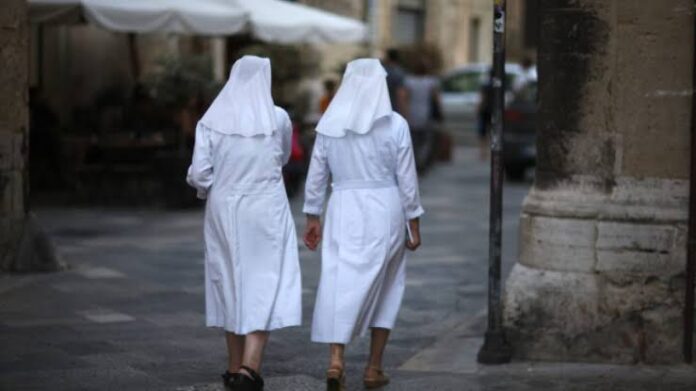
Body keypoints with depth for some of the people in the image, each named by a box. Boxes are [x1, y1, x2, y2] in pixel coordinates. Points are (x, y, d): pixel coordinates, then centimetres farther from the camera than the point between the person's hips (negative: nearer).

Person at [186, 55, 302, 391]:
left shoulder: (212, 120, -6)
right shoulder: (278, 118, -5)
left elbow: (199, 174, -9)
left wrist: (206, 187, 13)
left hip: (225, 211, 2)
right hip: (266, 211, -2)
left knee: (230, 282, 16)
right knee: (265, 287, -1)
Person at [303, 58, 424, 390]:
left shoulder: (330, 124, 1)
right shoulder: (395, 125, -5)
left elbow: (316, 175, 5)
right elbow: (407, 180, -3)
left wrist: (312, 218, 15)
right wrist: (414, 225, 5)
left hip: (344, 210, 1)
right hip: (385, 210, -1)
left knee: (340, 282, 1)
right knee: (385, 288, 13)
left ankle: (336, 359, -17)